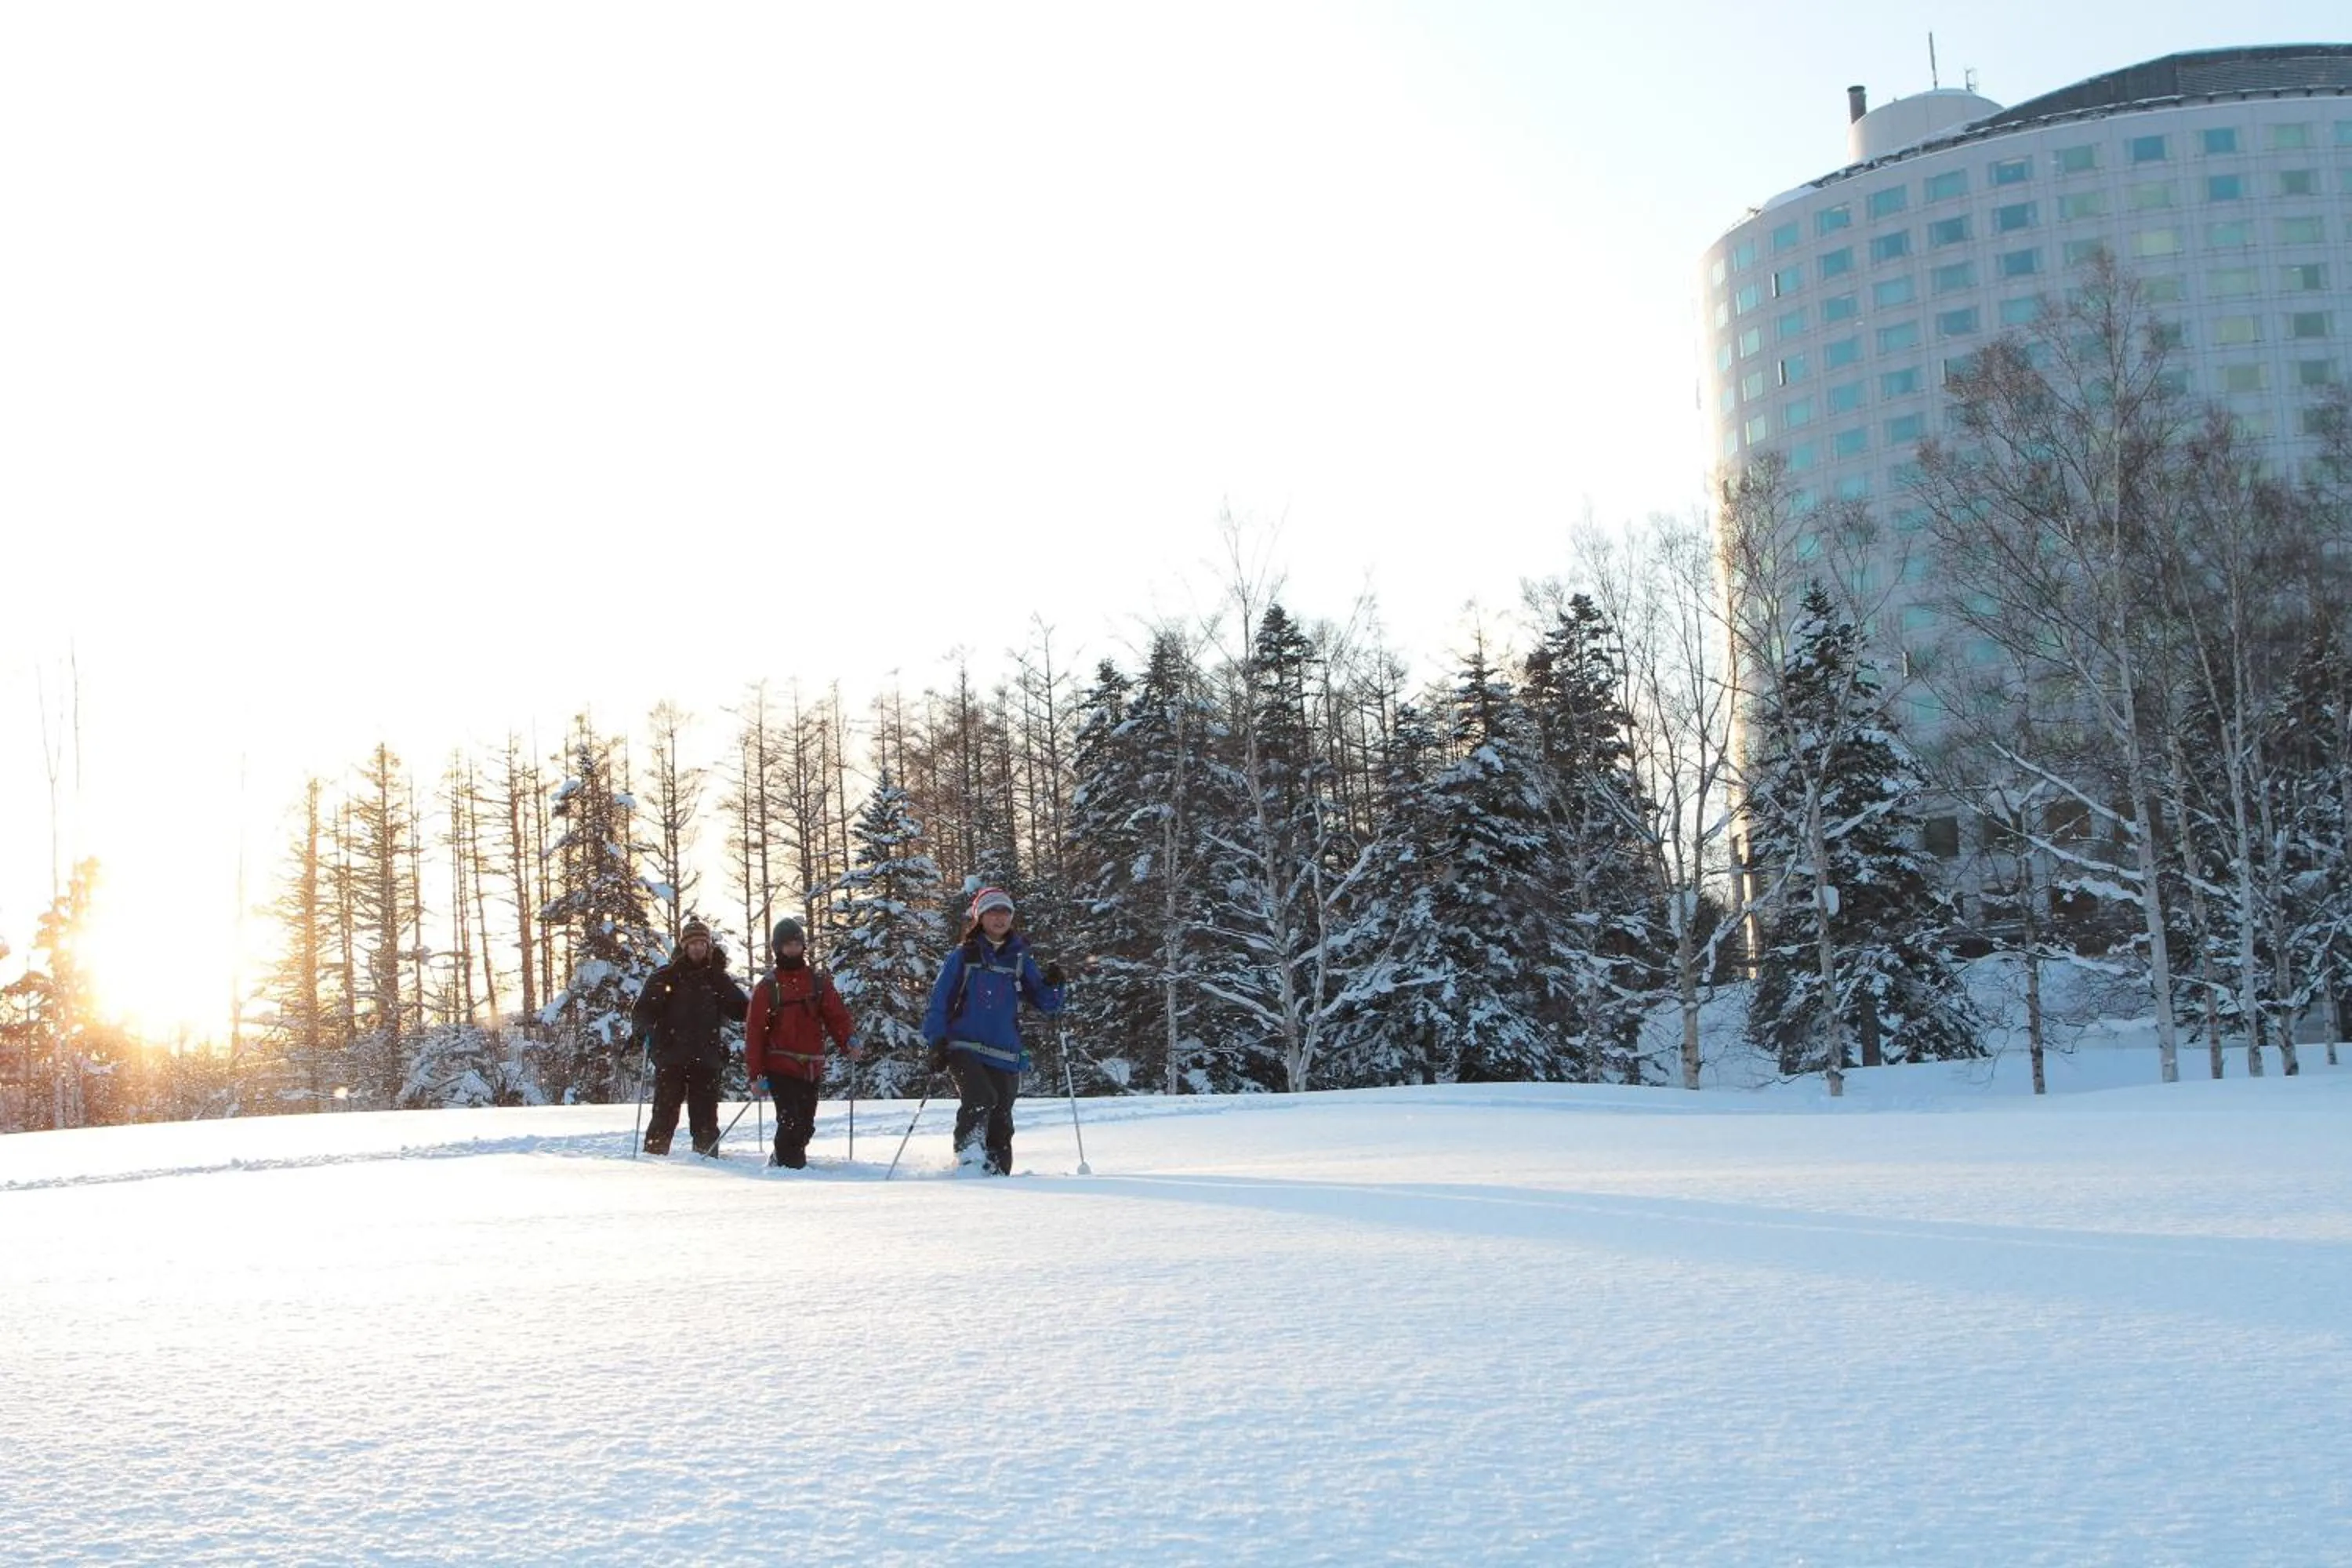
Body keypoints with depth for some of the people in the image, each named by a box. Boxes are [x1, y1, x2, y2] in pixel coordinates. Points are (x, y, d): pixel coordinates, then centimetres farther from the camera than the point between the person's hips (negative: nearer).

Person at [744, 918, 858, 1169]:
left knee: (806, 1125, 10)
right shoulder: (768, 986, 0)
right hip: (781, 1069, -4)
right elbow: (754, 1032, -2)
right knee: (791, 1122, -14)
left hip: (812, 1069, 4)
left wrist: (848, 1044, -15)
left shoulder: (819, 981, 10)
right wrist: (756, 1074, -7)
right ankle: (789, 1167, -3)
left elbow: (836, 1016, 5)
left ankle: (781, 1160, 30)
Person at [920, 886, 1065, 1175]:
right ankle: (968, 1153, -19)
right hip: (964, 1049, -3)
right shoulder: (963, 955, 6)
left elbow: (1045, 1004, 12)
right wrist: (937, 1043, -4)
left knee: (1000, 1122, 2)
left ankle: (997, 1176, 11)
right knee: (980, 1099, -28)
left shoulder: (1019, 959, 13)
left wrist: (1052, 984, -8)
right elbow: (939, 1001, 6)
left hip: (1005, 1055, 3)